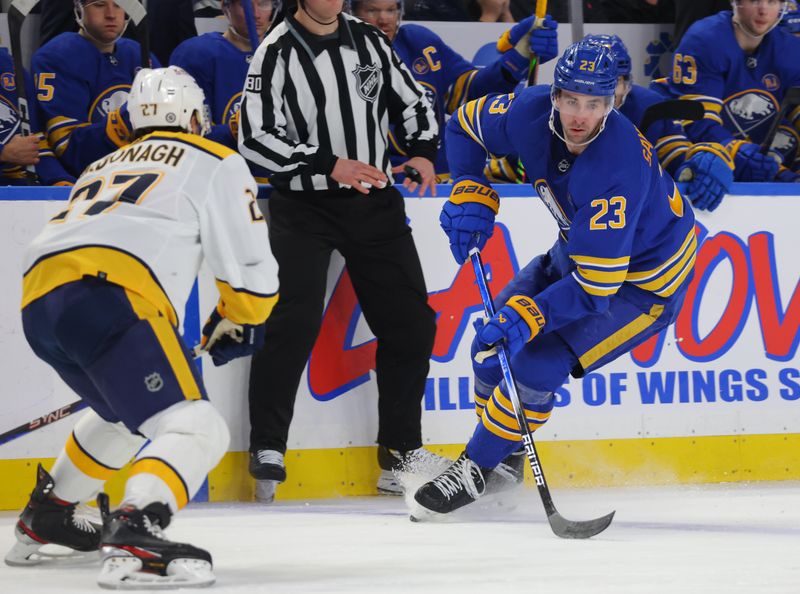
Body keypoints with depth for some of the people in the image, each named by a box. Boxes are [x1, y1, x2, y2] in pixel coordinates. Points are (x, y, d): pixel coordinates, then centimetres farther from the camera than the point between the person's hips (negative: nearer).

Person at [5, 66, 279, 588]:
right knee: (195, 428, -13)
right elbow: (251, 270, 10)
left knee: (130, 413, 32)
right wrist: (237, 325, 30)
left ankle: (44, 522, 41)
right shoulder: (215, 162, 17)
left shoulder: (104, 167, 36)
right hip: (109, 296, -8)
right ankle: (134, 538, -37)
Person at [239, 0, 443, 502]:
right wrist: (328, 165, -23)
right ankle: (267, 449, -8)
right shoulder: (279, 53, -10)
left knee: (411, 323, 5)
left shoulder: (369, 40, 6)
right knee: (296, 321, -19)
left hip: (375, 204, 5)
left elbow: (412, 101, 17)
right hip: (304, 207, -5)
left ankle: (400, 452, 17)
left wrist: (423, 151, -2)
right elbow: (255, 138, -17)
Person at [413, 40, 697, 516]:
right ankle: (504, 460, 26)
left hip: (643, 280, -7)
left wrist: (529, 315, -46)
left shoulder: (618, 168, -39)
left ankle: (475, 470, 1)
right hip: (580, 249, 7)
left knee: (536, 364, -18)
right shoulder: (533, 114, -21)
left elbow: (595, 286, -37)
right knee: (493, 344, 4)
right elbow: (467, 124, 1)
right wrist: (471, 194, -12)